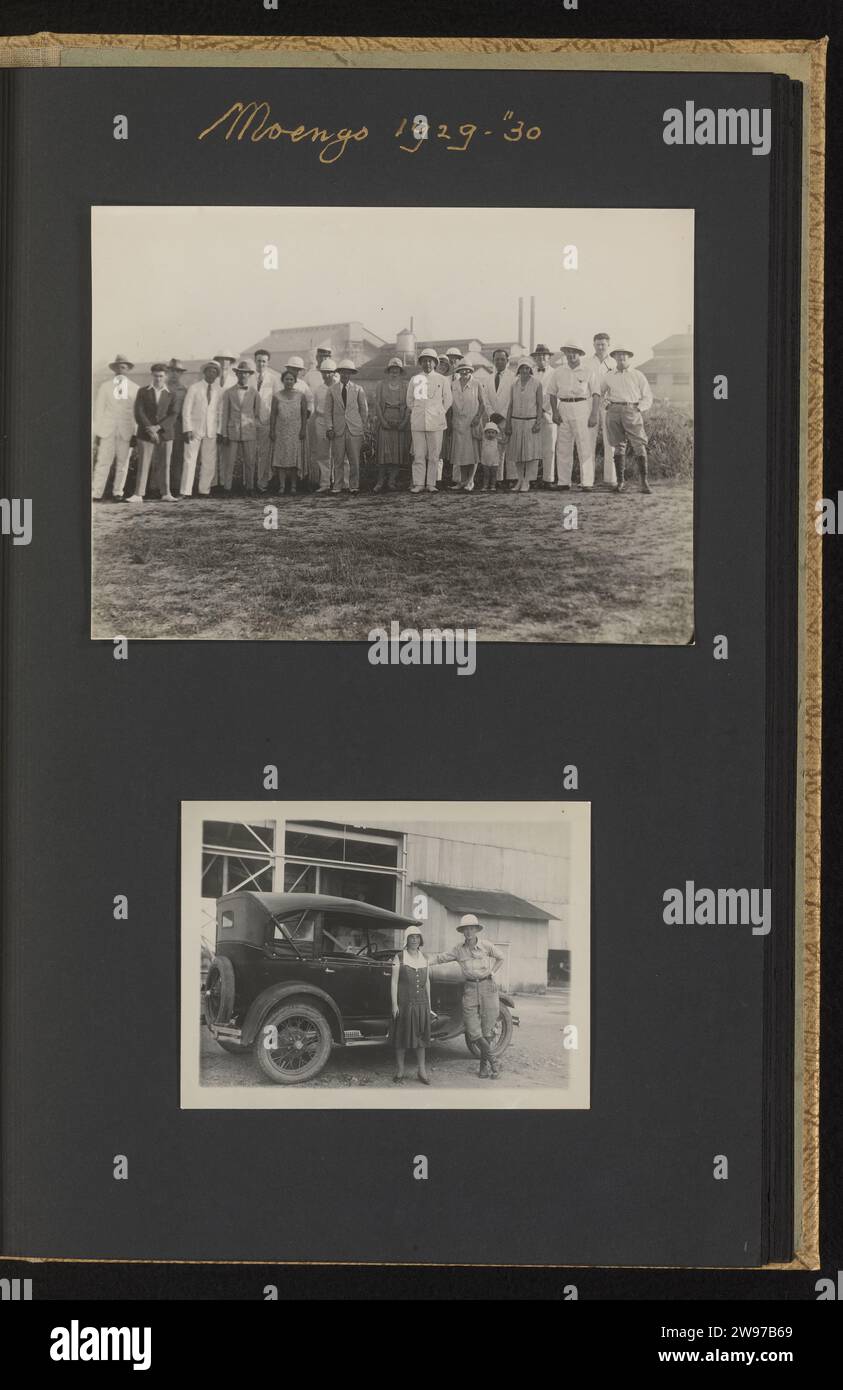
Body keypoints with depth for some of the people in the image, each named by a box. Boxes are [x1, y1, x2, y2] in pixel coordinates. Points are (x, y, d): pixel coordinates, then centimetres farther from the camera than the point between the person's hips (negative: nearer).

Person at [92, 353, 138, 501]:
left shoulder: (135, 388, 8)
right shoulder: (105, 386, 8)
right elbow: (98, 410, 7)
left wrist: (137, 433, 1)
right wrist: (97, 433, 1)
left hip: (127, 432, 1)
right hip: (107, 431, -1)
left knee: (123, 463, 2)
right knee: (103, 462, -5)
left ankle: (117, 493, 12)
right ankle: (96, 493, -4)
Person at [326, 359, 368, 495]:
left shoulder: (358, 389, 6)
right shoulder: (332, 389, 6)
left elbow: (364, 410, 12)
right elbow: (328, 410, 9)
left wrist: (363, 428, 10)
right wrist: (330, 427, 0)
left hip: (354, 429, 0)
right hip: (338, 430, 0)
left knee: (354, 460, -1)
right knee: (338, 460, 0)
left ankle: (354, 486, 6)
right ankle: (338, 486, 5)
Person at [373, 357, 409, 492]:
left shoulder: (405, 386, 8)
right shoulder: (381, 385, 9)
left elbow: (408, 406, 4)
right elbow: (377, 404, 4)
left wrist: (404, 423, -6)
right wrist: (383, 421, -7)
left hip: (399, 423, 1)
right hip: (385, 421, -1)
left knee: (398, 451, -2)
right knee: (383, 450, -7)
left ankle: (392, 481, 1)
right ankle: (381, 481, -6)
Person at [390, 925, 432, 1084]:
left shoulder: (423, 959, 12)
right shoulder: (399, 958, -3)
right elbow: (394, 982, -5)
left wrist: (429, 1003, 15)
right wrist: (394, 1004, -11)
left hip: (421, 1003, 4)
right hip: (404, 1003, -4)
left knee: (421, 1036, 5)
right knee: (402, 1035, 1)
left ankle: (422, 1071, 10)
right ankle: (400, 1070, 9)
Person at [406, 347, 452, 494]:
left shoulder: (442, 380, 7)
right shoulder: (414, 379, 11)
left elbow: (447, 401, 12)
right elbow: (409, 401, 19)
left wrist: (438, 415, 10)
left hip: (435, 422, -1)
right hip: (417, 423, 1)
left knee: (434, 455, -2)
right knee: (418, 454, -3)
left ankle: (431, 484, 1)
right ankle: (418, 484, -2)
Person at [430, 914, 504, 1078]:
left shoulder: (486, 946, 1)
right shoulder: (458, 950, 5)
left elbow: (500, 958, 16)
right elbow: (440, 958, 5)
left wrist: (492, 972, 5)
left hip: (487, 987, -1)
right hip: (469, 989, 1)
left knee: (487, 1031, 1)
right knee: (473, 1032, -8)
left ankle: (484, 1064, 15)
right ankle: (493, 1063, 2)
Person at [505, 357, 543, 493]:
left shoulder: (536, 384, -1)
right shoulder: (514, 385, 8)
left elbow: (539, 405, -1)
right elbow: (510, 406, 9)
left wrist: (538, 422, -11)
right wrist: (508, 424, 3)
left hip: (531, 422, -3)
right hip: (516, 421, 3)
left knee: (530, 452, -4)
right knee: (517, 453, 3)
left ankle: (527, 482, 0)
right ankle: (519, 481, 12)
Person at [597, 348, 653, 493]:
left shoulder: (638, 376, 12)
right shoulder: (608, 377, 17)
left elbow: (648, 397, 11)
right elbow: (598, 394, 24)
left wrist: (638, 409, -3)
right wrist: (594, 414, 13)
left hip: (632, 411, -2)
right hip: (614, 411, 2)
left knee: (639, 446, -10)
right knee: (618, 447, 0)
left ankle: (644, 482, -9)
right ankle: (620, 481, 3)